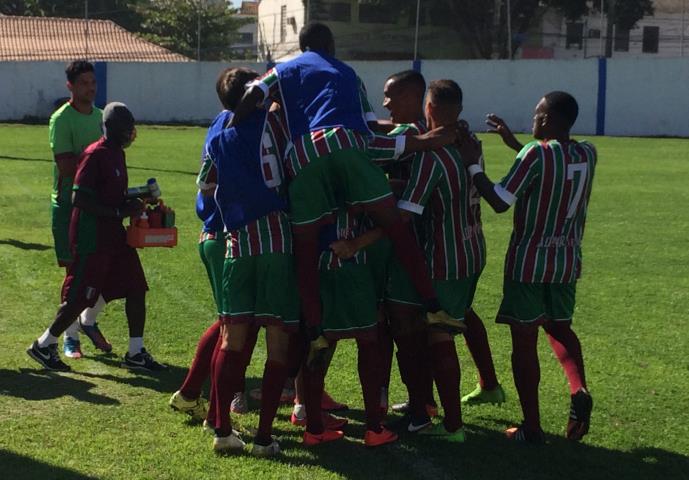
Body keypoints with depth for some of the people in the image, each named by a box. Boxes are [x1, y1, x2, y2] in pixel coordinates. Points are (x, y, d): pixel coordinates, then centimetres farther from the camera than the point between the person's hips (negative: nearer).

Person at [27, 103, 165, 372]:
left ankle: (135, 353, 12)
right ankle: (44, 345, 17)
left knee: (136, 288, 5)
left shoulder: (117, 154, 12)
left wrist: (133, 201, 5)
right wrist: (120, 212, -22)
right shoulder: (95, 156, -18)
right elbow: (79, 199, -23)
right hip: (91, 239, -9)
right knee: (80, 297, -2)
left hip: (114, 235, 9)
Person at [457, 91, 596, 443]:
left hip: (528, 262, -6)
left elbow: (499, 202, -18)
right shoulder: (587, 155, 1)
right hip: (567, 261, 6)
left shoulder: (535, 154, -19)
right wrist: (513, 142, 23)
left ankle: (531, 428, 7)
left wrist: (473, 164, -9)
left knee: (524, 341, 4)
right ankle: (579, 390, -1)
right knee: (559, 326, 24)